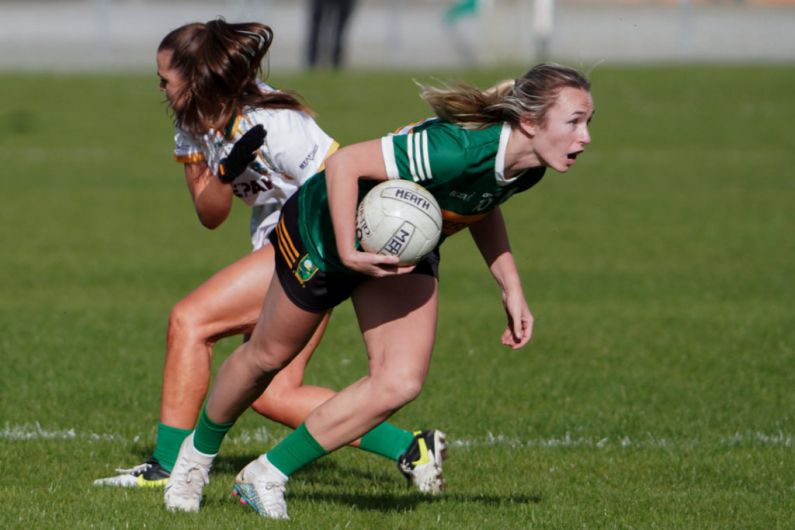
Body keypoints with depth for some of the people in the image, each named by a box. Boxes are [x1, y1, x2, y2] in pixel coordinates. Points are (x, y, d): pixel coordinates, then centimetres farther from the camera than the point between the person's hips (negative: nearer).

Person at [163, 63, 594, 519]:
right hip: (325, 230, -6)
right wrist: (348, 251, -40)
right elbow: (345, 164, -37)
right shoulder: (457, 148, -41)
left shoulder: (528, 165, -16)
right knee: (268, 357, 14)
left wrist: (512, 289, 2)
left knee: (401, 384, -11)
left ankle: (268, 475, 4)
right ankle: (200, 450, 43)